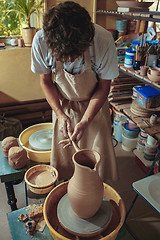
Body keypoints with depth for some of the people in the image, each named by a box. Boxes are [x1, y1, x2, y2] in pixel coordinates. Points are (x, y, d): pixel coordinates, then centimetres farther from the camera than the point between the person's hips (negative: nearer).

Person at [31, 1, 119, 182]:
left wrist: (85, 122, -21)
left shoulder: (103, 40, -31)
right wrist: (60, 114, -17)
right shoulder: (41, 40, -26)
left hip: (94, 105, -1)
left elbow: (104, 86, -15)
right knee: (62, 153, 10)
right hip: (62, 105, 1)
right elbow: (45, 81, -8)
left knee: (98, 158, 5)